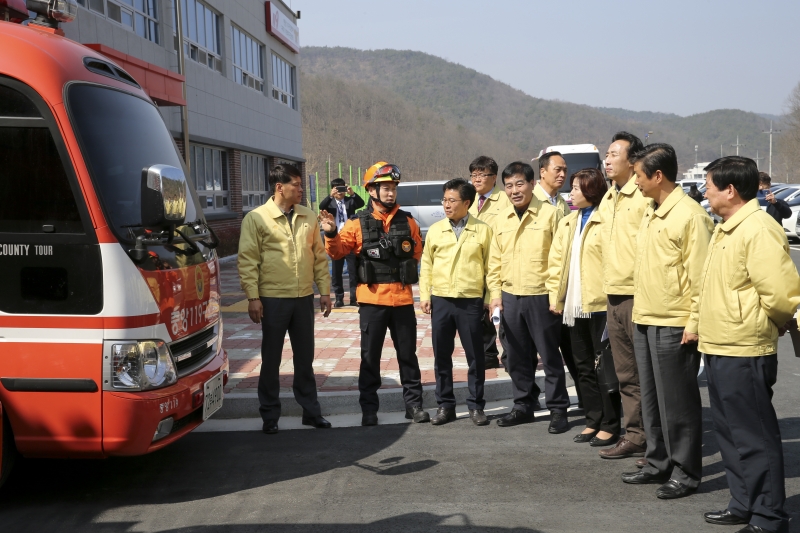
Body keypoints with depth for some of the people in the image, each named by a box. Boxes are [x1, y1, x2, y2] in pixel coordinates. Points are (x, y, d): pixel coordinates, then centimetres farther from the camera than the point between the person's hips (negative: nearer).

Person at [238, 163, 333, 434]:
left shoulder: (308, 217, 8)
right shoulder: (256, 218, -5)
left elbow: (319, 256, 11)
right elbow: (248, 260, -7)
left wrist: (324, 290, 7)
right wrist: (253, 297, -13)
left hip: (304, 298, 4)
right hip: (273, 299, -4)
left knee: (304, 358, 12)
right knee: (271, 360, 6)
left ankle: (311, 411, 23)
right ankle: (270, 415, 18)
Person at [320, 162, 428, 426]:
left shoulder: (407, 221, 5)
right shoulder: (358, 223, -2)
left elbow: (417, 253, 16)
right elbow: (338, 252, 0)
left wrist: (403, 270, 5)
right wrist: (331, 234, -17)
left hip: (403, 299, 2)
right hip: (372, 300, -2)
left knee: (407, 354, 10)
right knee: (370, 356, 6)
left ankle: (414, 403, 21)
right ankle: (369, 407, 15)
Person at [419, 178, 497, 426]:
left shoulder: (483, 230, 0)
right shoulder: (435, 229, 6)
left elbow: (491, 266, 1)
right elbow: (426, 265, 9)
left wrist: (495, 298, -3)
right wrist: (424, 295, 2)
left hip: (471, 301, -2)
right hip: (441, 301, 2)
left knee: (475, 356, 5)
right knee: (441, 356, 8)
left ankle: (476, 406, 17)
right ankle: (445, 405, 19)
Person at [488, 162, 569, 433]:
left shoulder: (550, 214, -6)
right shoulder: (502, 219, 11)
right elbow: (495, 260, 15)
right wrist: (496, 293, 8)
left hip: (541, 296, -5)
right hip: (510, 296, 5)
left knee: (549, 356, 3)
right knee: (517, 357, 13)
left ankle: (558, 409, 13)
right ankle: (524, 405, 26)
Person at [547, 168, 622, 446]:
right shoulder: (567, 223, 14)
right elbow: (556, 261, 14)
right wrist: (555, 296, 8)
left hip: (599, 303, -8)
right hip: (574, 306, 8)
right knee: (584, 366, 13)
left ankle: (610, 425, 11)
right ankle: (593, 421, 24)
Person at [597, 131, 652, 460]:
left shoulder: (645, 197, -11)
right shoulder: (607, 200, 16)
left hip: (639, 295, -8)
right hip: (614, 295, 8)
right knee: (626, 374, 14)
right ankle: (634, 435, 24)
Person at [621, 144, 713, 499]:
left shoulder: (690, 215, -14)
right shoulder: (651, 214, 13)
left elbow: (700, 274, -16)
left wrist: (694, 322, -17)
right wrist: (639, 312, 16)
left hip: (673, 326, -9)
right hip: (644, 322, 9)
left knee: (677, 402, 1)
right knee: (651, 398, 16)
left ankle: (686, 472, 14)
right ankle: (658, 463, 28)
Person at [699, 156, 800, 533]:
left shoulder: (758, 230, -18)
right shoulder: (725, 229, 13)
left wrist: (762, 327, -9)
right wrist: (711, 331, 15)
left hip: (744, 354, -10)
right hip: (719, 350, 10)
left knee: (755, 438, 0)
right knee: (731, 434, 18)